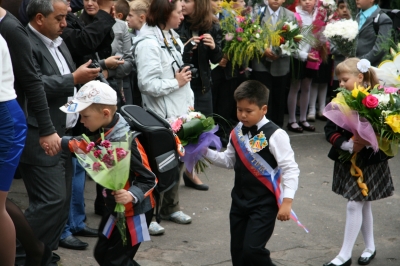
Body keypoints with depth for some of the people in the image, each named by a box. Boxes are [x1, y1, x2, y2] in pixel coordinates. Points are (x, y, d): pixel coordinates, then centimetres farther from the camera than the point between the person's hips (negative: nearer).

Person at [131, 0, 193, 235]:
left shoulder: (173, 38, 11)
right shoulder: (148, 43, -18)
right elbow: (148, 84, -24)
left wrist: (190, 103, 11)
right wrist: (176, 83, -13)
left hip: (179, 112, 9)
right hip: (161, 116, -8)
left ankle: (171, 207, 30)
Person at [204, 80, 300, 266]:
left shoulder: (274, 135, -16)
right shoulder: (237, 133, 4)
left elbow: (290, 169, -16)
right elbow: (228, 161, 16)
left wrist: (287, 202, -21)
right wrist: (206, 151, 3)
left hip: (264, 204, -7)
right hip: (239, 201, 7)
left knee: (252, 250, -14)